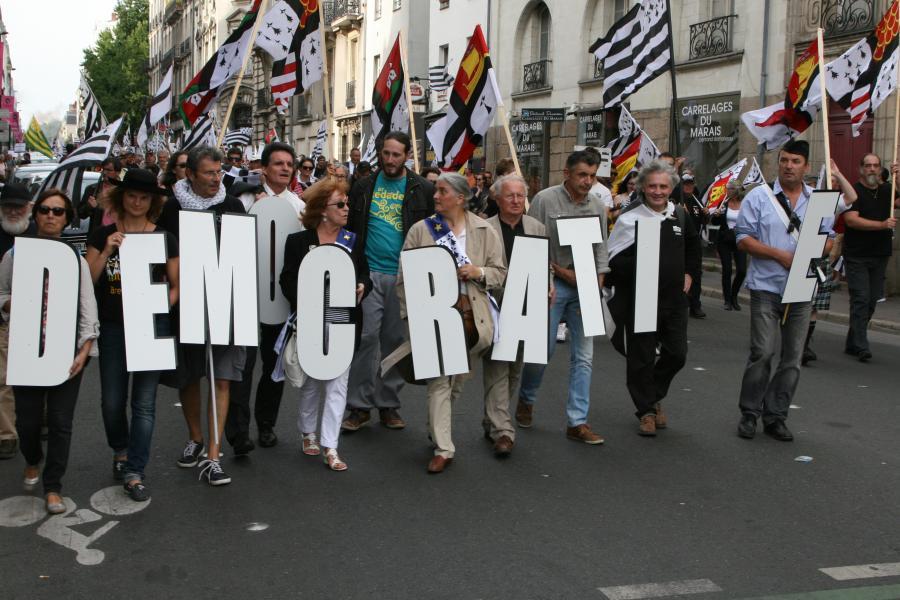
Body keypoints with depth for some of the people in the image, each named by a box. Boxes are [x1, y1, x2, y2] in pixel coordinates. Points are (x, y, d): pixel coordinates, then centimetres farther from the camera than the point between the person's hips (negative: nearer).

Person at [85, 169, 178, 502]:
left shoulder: (165, 238, 3)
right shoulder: (103, 235, 4)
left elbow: (176, 286, 6)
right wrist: (107, 251, -14)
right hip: (112, 327, 1)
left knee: (144, 403, 1)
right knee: (112, 400, 7)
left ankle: (134, 473, 9)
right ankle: (120, 451, 36)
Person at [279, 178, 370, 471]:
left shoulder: (352, 240, 5)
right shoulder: (298, 241, -3)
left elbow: (364, 273, 14)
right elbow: (287, 281, -2)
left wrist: (362, 286, -8)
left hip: (344, 323, 2)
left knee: (338, 382, 0)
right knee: (311, 380, 13)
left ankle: (330, 447, 4)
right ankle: (307, 432, 34)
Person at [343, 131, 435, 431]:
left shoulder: (423, 190, 3)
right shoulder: (365, 187, 8)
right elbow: (350, 227, 12)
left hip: (405, 276, 0)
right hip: (369, 273, 0)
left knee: (396, 340, 7)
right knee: (366, 336, -5)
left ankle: (388, 404, 18)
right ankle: (360, 406, 5)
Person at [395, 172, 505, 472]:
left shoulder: (485, 231, 5)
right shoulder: (421, 230, 3)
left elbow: (500, 273, 8)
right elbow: (405, 276, 4)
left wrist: (478, 272, -12)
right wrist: (409, 314, -1)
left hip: (471, 315, 2)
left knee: (459, 378, 13)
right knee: (439, 379, -4)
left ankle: (437, 429, 37)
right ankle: (443, 448, 0)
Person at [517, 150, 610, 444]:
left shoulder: (598, 206, 8)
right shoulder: (545, 200, -7)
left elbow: (601, 249, 10)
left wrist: (597, 285, -2)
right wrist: (562, 271, -12)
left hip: (585, 288, 4)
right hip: (552, 284, -4)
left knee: (584, 356, 2)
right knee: (543, 349, -2)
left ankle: (577, 422, 8)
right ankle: (526, 400, 27)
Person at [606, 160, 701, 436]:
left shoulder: (680, 214, 8)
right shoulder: (631, 217, -9)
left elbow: (693, 245, 26)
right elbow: (613, 258, -12)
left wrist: (689, 273, 18)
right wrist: (636, 266, -27)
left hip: (674, 298, 5)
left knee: (677, 354, 9)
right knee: (641, 357, 2)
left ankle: (653, 396, 34)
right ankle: (646, 410, 19)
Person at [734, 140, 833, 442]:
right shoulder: (759, 196, 1)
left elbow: (827, 238, 14)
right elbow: (743, 239, -3)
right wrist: (780, 255, -13)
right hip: (766, 288, -4)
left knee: (793, 358, 6)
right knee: (763, 352, -7)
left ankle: (775, 417, 16)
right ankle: (749, 413, 8)